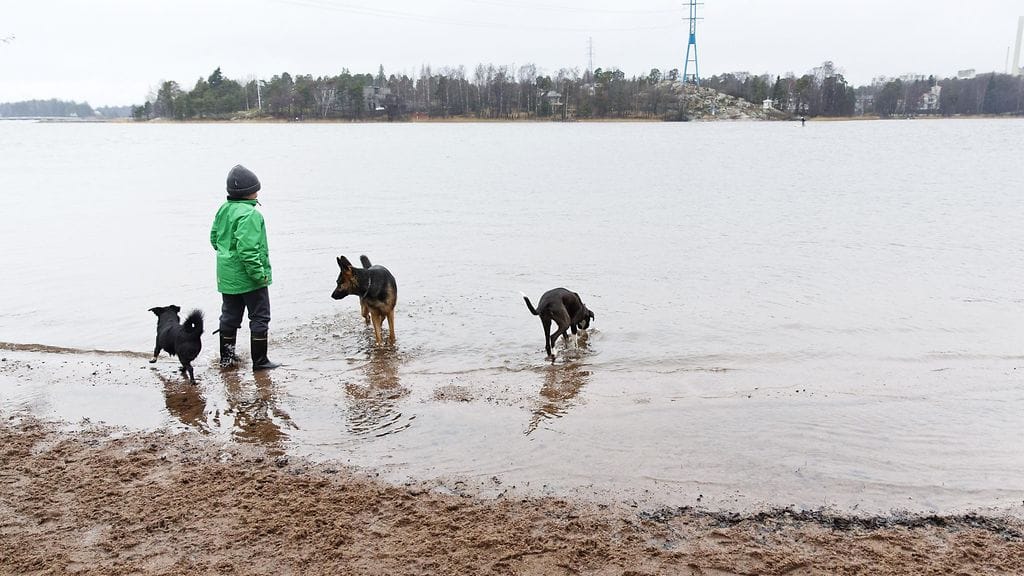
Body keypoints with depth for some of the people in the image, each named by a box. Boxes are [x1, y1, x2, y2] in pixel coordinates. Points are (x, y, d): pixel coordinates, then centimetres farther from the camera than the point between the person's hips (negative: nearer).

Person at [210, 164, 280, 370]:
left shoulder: (224, 209, 6)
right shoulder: (250, 214, -22)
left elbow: (214, 237, 16)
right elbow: (247, 248, -29)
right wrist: (259, 273, -23)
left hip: (227, 275, 9)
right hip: (248, 277, -9)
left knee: (230, 315, 19)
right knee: (260, 317, 4)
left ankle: (227, 356, 29)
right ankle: (259, 360, 9)